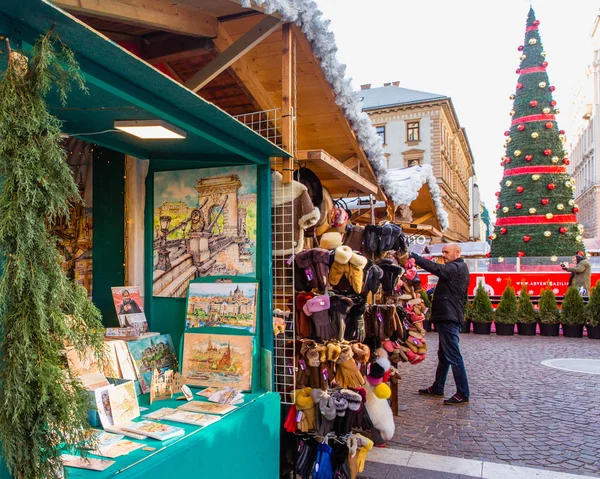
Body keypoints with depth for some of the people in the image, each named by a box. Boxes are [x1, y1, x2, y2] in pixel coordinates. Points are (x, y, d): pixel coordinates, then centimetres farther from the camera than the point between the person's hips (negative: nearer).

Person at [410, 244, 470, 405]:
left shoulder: (457, 267, -13)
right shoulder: (458, 268, 20)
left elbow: (435, 268, -27)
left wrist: (412, 256, -27)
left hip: (449, 318, -11)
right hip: (448, 317, 11)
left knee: (453, 355, -7)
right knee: (443, 354, 17)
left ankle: (463, 394, -2)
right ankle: (437, 389, 27)